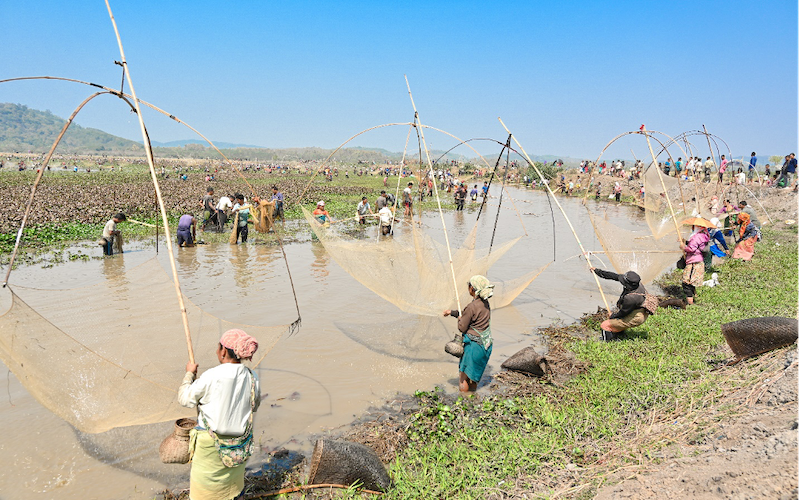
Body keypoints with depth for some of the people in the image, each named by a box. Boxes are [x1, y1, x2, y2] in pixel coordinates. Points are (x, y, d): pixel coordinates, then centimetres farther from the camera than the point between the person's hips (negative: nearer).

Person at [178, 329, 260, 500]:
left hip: (211, 443, -4)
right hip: (239, 444, 4)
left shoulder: (211, 377, -23)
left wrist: (189, 374, 4)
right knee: (233, 483, 25)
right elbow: (254, 406, 7)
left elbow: (185, 399, -9)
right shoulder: (252, 378, -9)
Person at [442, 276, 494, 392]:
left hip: (474, 345, -9)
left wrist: (459, 319, 7)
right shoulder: (485, 303, 4)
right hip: (485, 346, 9)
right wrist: (452, 312, 24)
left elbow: (462, 328, -13)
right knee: (473, 377, 22)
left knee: (463, 378, 4)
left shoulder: (472, 307, -22)